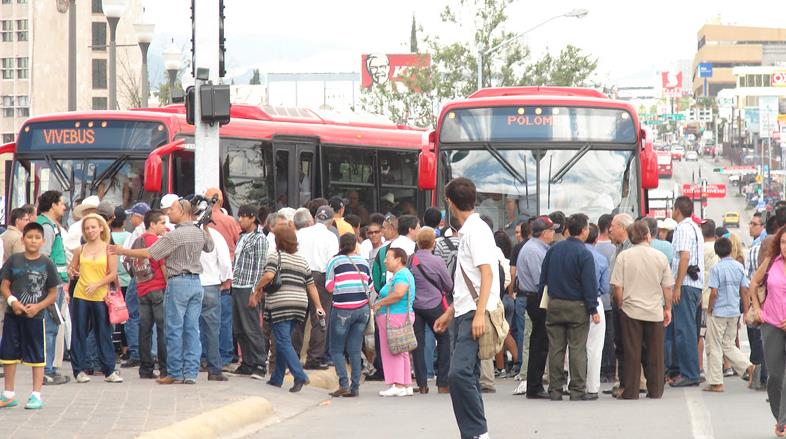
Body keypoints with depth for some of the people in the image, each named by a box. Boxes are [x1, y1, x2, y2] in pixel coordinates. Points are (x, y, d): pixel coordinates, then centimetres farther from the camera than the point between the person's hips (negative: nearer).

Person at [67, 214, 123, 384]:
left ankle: (109, 371, 9)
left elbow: (113, 274, -3)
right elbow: (72, 268, 16)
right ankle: (79, 370, 11)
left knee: (104, 334, 2)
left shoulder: (108, 249, 1)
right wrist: (71, 272, -7)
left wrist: (96, 285, -15)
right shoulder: (80, 250, 7)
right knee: (79, 333, 3)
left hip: (100, 296, -2)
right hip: (80, 296, 2)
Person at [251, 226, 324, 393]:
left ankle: (300, 376, -20)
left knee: (283, 342, -7)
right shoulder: (302, 261, 17)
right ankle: (277, 378, 22)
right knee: (283, 341, 17)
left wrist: (256, 289, -5)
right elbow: (311, 286, 15)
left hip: (280, 305, -6)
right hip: (299, 304, 6)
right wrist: (318, 306, 17)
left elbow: (269, 275, -18)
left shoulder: (276, 257, -1)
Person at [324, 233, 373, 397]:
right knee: (355, 350, 8)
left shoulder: (334, 261, -2)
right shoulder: (363, 262, 7)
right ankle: (355, 387, 5)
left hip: (342, 310, -3)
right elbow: (370, 286, 11)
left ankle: (344, 384, -8)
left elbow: (329, 287, -2)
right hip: (362, 309, 3)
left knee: (336, 350, 6)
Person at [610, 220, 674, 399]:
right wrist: (668, 308, 17)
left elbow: (618, 288, -6)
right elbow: (667, 287, 5)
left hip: (631, 310, -1)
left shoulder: (624, 256, -5)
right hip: (655, 311, 1)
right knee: (655, 353, 8)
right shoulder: (660, 257, 0)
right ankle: (655, 390, 12)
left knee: (632, 353, 2)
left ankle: (630, 391, 3)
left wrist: (620, 307, 9)